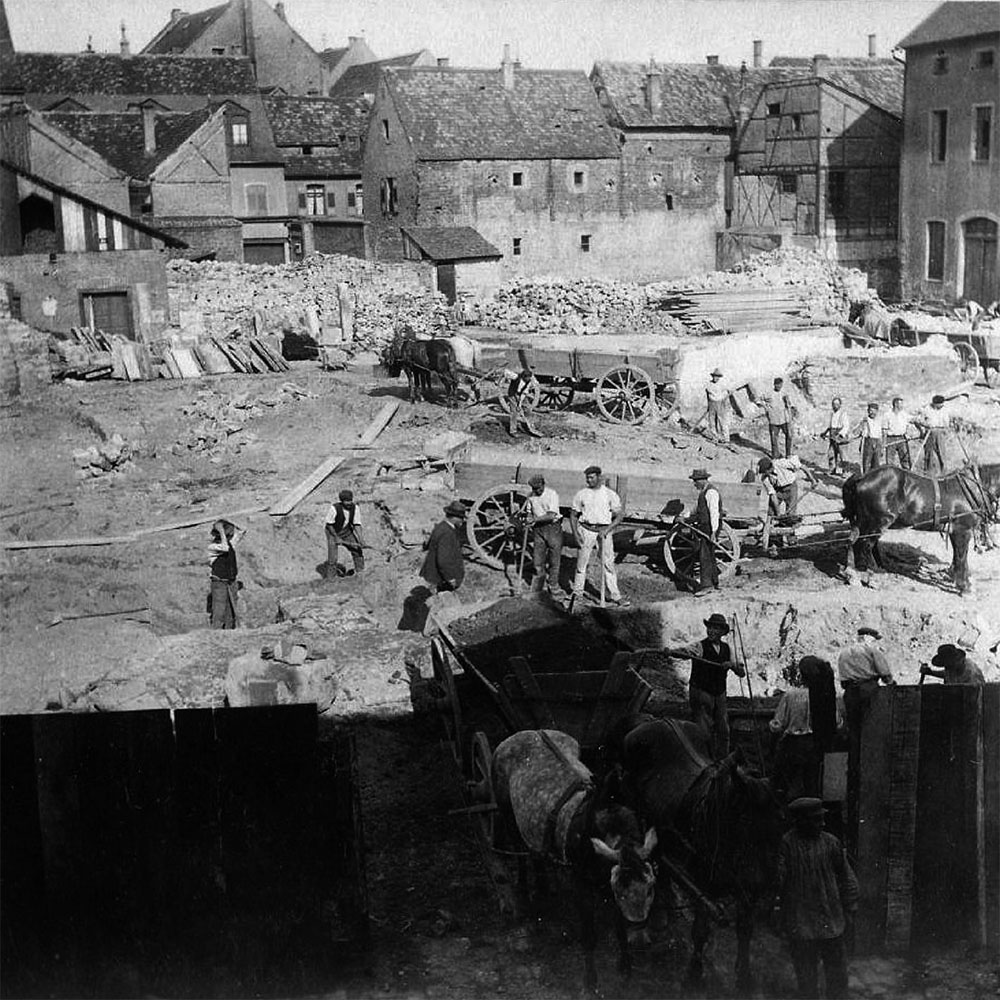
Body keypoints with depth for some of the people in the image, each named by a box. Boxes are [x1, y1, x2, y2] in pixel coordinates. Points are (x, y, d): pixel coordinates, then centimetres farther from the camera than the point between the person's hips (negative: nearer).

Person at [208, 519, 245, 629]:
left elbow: (241, 532, 20)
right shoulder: (212, 547, -9)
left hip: (231, 584, 6)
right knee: (219, 614, -10)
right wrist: (221, 531, -19)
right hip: (219, 584, -6)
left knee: (231, 615, 4)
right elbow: (224, 548, -29)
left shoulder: (230, 544, 10)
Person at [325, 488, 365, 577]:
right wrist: (337, 538, -20)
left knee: (357, 550, 4)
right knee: (332, 557, -9)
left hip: (346, 531, 5)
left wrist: (360, 539, -20)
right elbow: (329, 524, -18)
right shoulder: (334, 508, -30)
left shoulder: (354, 507, -16)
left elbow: (357, 525, -10)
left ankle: (360, 572, 23)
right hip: (333, 532, -5)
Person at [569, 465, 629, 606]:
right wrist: (575, 533, -2)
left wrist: (607, 530, -11)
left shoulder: (610, 494, 1)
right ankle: (577, 592, 15)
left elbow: (619, 515, 1)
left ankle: (614, 595, -1)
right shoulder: (581, 494, 5)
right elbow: (573, 515, 11)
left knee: (608, 563, -3)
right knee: (581, 561, 4)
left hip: (604, 530, -1)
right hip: (586, 530, 1)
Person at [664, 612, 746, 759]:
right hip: (701, 693, -5)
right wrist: (670, 650, -52)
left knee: (723, 731, 10)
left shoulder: (726, 649, 8)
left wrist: (733, 665, -14)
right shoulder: (700, 646, -9)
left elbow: (742, 673, 8)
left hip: (720, 696, 5)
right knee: (704, 732, -9)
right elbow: (684, 650, -29)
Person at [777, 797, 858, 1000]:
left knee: (837, 973, 7)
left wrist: (849, 912, 6)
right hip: (800, 925, -2)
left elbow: (846, 878, 8)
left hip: (831, 921, 2)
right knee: (806, 975, 8)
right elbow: (778, 879, -6)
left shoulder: (831, 843, 1)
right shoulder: (787, 844, -6)